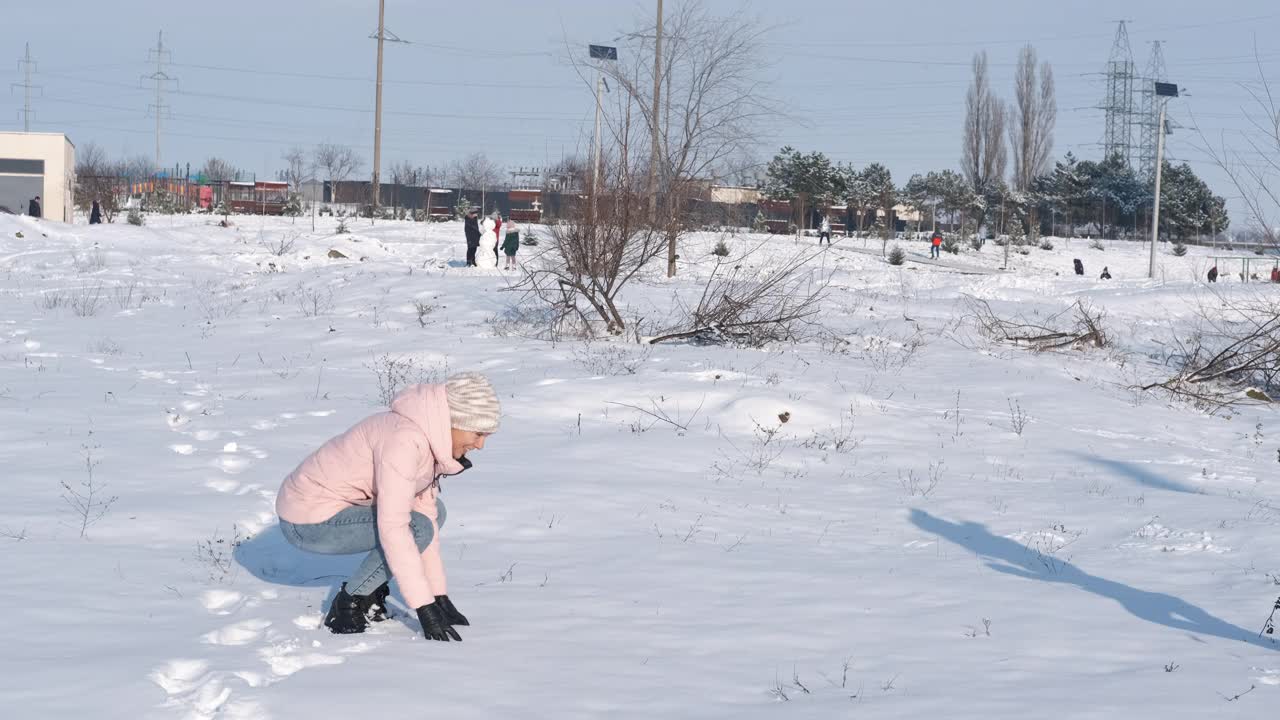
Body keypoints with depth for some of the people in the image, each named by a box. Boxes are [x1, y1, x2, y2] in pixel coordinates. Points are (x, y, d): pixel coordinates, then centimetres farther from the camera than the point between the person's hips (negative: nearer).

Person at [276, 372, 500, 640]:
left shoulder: (430, 439, 3)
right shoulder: (404, 439, -27)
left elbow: (424, 517, 8)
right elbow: (392, 529, -31)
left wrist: (440, 596, 6)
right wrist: (424, 608, -29)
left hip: (334, 507, 10)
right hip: (308, 523, -10)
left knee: (433, 510, 12)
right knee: (417, 528, -20)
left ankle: (368, 594, 12)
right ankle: (347, 608, -6)